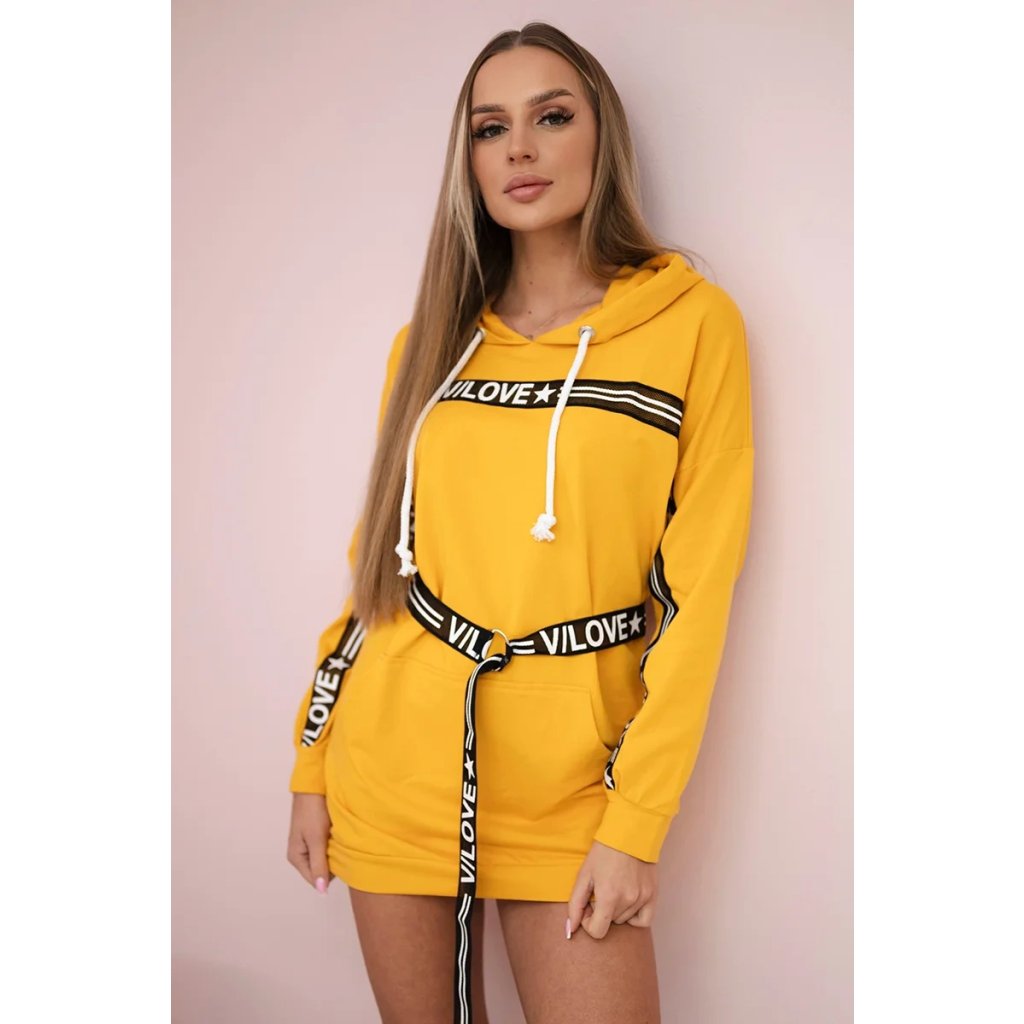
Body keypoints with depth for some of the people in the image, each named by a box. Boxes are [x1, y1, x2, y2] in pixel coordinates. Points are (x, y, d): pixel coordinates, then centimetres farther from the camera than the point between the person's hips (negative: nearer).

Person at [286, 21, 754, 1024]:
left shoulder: (693, 322, -4)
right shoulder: (430, 339, 7)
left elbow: (697, 589, -7)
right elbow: (377, 557, 11)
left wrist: (636, 821, -11)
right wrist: (310, 762, 9)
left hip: (567, 772, -3)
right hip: (392, 750, 3)